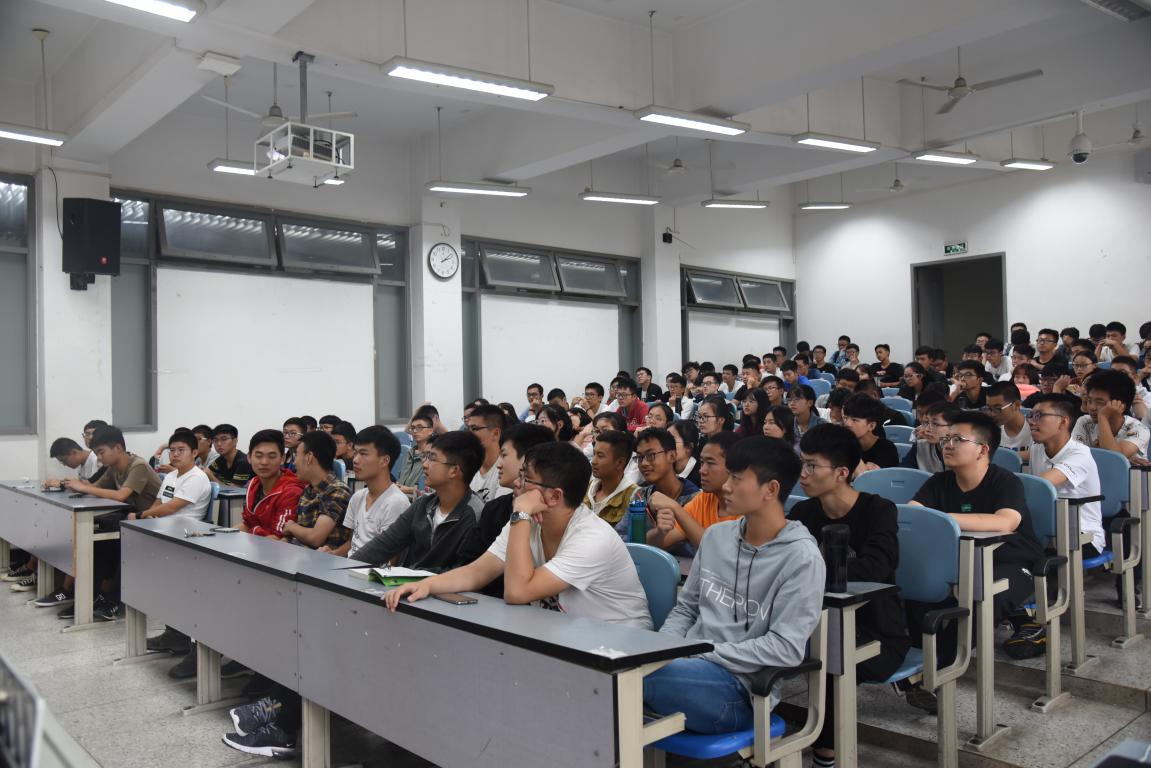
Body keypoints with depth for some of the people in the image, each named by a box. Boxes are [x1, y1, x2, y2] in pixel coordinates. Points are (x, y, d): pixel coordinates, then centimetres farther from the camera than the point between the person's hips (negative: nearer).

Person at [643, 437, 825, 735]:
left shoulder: (801, 558, -8)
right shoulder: (716, 536, 12)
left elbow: (786, 648, -13)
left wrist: (704, 651, -16)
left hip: (738, 686, -6)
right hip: (689, 667, 6)